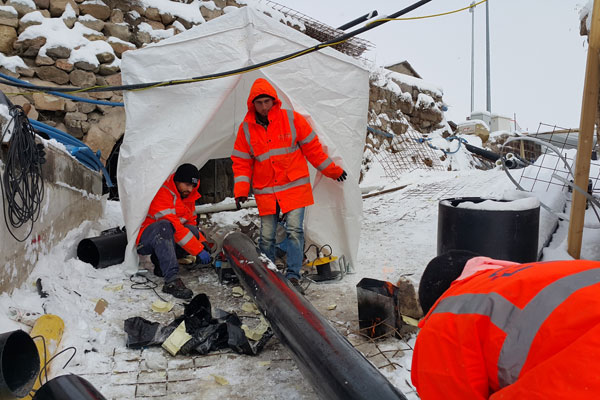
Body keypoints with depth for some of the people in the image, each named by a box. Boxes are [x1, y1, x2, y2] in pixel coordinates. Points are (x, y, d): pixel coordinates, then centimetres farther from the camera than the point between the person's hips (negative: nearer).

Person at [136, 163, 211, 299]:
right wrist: (198, 250, -30)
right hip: (143, 242, -7)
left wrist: (203, 244, -6)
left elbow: (191, 223, 14)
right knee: (164, 226, -40)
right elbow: (174, 226, -28)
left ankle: (161, 260, -8)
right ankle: (172, 280, -48)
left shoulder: (188, 197, 8)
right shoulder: (162, 193, -20)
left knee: (192, 231, -21)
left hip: (166, 239, 7)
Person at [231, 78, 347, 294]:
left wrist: (332, 170, 11)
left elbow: (312, 147, 6)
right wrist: (241, 191, -3)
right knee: (266, 236, 5)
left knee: (295, 230, -12)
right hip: (265, 193, 2)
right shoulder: (246, 128, 2)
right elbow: (241, 162, 7)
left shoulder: (291, 119, -3)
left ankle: (292, 276, -5)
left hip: (294, 187, -1)